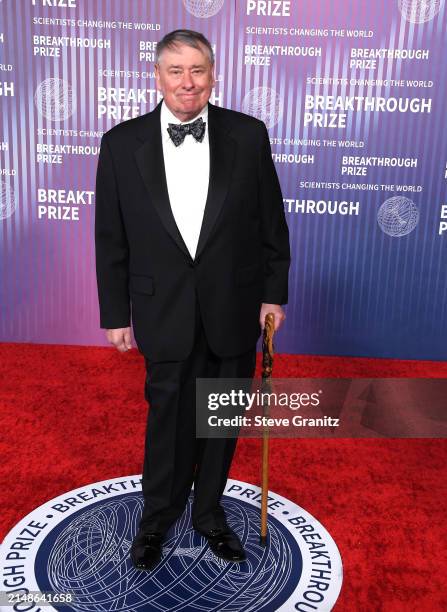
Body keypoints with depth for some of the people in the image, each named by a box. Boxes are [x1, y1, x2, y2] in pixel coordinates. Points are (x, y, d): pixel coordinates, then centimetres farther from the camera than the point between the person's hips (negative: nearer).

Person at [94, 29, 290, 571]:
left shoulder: (248, 135, -3)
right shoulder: (122, 143, -4)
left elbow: (271, 222, 3)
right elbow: (110, 238, 0)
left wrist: (274, 293, 2)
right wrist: (115, 314, 1)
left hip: (235, 310, 1)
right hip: (165, 314, -1)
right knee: (168, 417, 13)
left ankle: (209, 512, 40)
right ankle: (157, 517, 39)